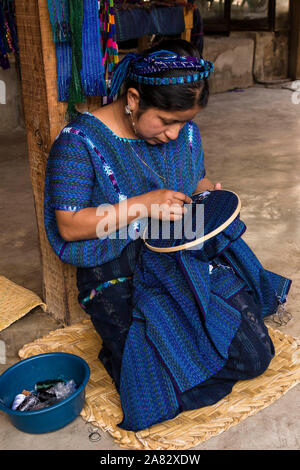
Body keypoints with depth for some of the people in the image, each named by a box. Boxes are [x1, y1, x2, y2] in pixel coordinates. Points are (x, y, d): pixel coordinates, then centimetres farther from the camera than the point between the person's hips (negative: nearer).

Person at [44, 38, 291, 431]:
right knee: (180, 388, -14)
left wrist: (210, 194, -6)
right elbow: (69, 226, -17)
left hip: (193, 257, 6)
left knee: (254, 357, 1)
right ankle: (120, 347, 16)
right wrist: (143, 205, -24)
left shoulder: (183, 130, 3)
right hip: (124, 277, -5)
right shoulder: (80, 141, -16)